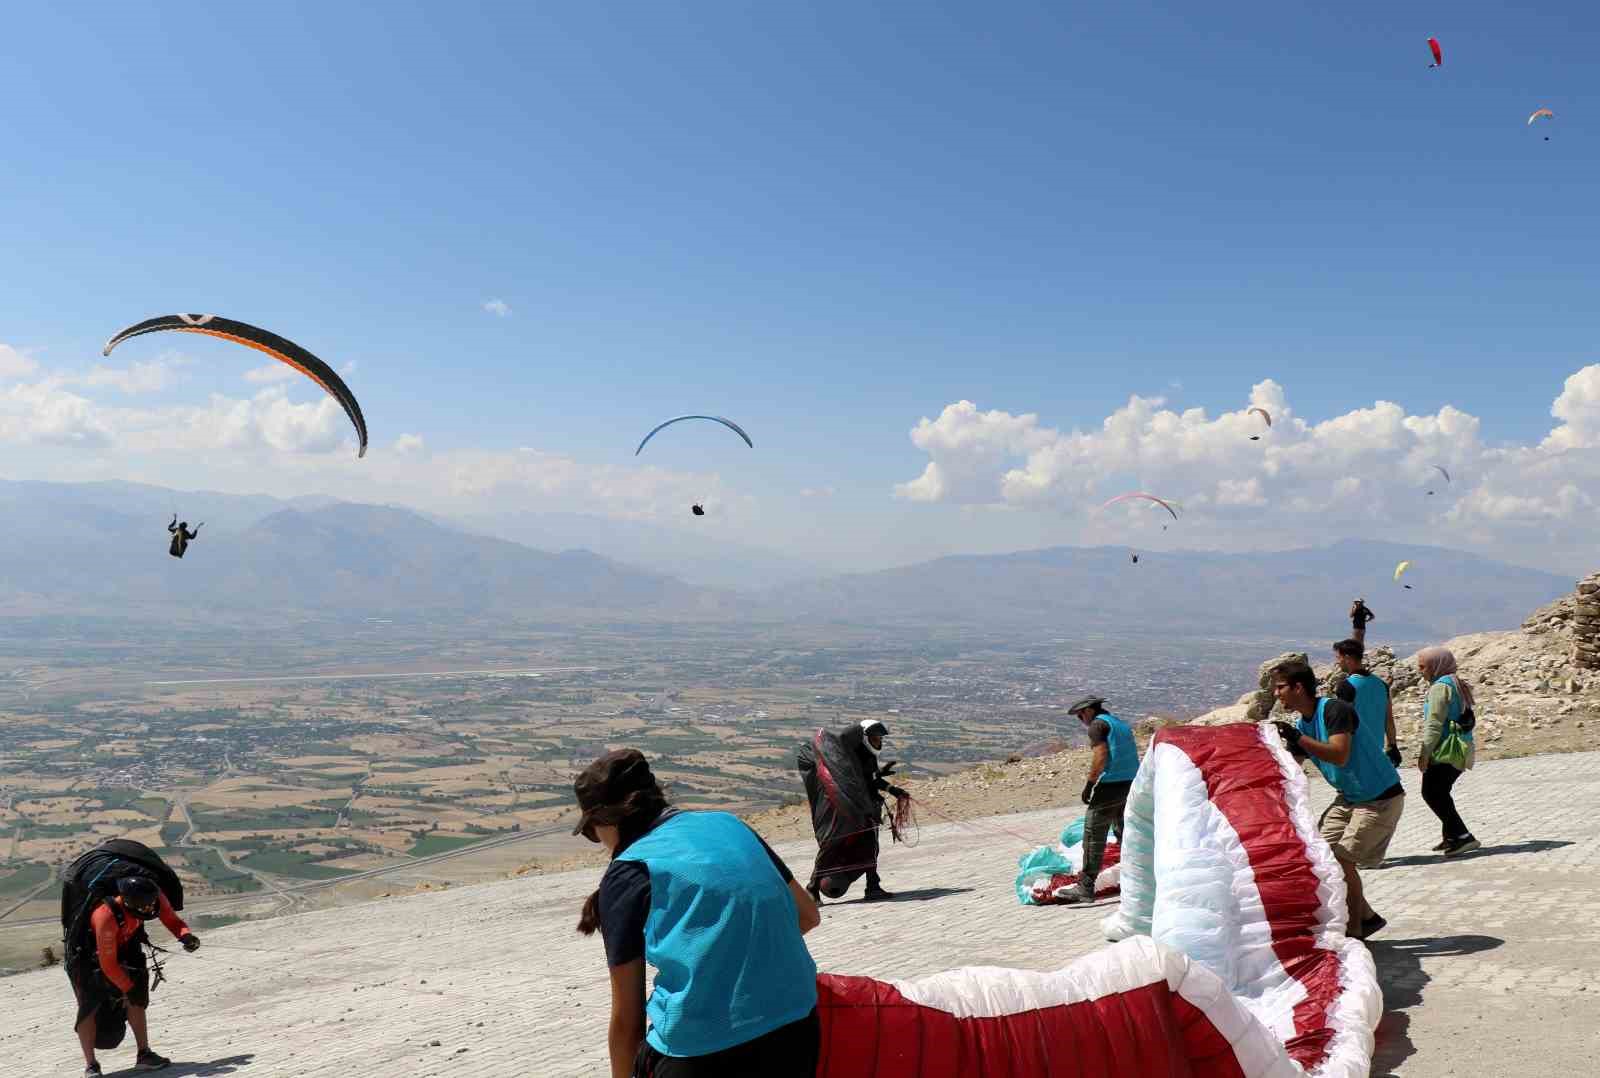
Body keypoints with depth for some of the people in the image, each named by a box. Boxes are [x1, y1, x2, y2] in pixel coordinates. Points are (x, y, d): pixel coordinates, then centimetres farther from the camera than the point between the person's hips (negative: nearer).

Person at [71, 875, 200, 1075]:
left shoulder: (153, 895, -28)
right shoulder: (107, 916, -42)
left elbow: (171, 919, -12)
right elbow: (108, 964, -33)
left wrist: (185, 935, -33)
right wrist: (128, 988, -24)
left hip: (123, 948, 6)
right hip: (90, 956, -6)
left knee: (137, 999, 0)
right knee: (90, 1006, -13)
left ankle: (144, 1055, 5)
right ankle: (91, 1066, -5)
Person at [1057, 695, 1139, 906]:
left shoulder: (1098, 725, -6)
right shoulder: (1121, 724, 20)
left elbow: (1101, 757, -18)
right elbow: (1131, 758, 20)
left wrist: (1089, 784, -12)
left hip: (1110, 786, -9)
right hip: (1131, 785, 9)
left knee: (1093, 838, -6)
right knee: (1125, 834, 22)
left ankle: (1086, 888, -7)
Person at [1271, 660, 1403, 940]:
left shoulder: (1334, 710, -21)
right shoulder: (1302, 724, 4)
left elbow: (1339, 755, -35)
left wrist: (1298, 738, -36)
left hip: (1381, 798, -9)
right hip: (1349, 798, 9)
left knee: (1342, 859, -14)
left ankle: (1354, 932, 1)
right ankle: (1367, 917, 18)